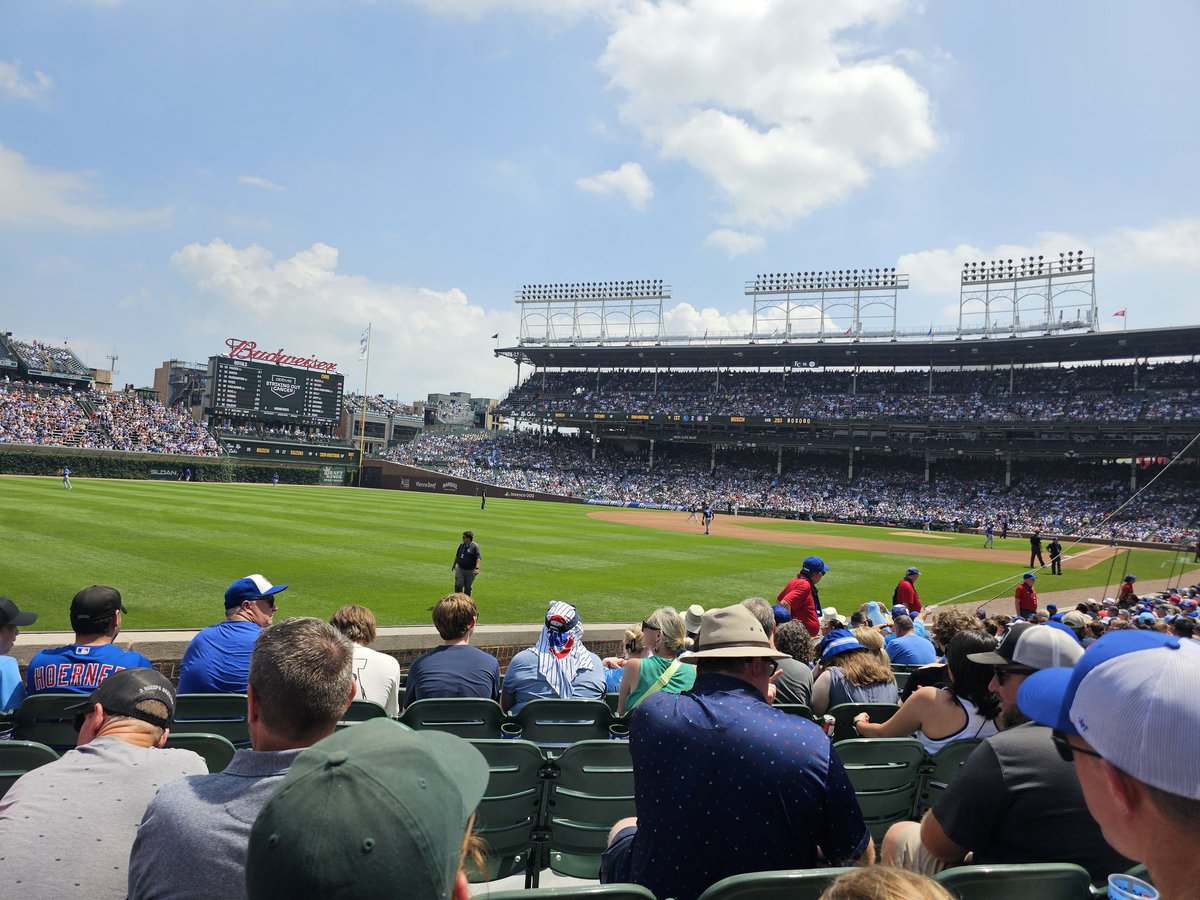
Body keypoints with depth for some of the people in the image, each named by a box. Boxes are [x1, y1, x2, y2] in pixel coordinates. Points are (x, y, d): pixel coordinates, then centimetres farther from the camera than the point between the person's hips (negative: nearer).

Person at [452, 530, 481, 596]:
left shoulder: (475, 546, -12)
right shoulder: (462, 545, 6)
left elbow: (478, 558, -19)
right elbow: (457, 555, 21)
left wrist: (477, 568, -31)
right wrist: (454, 564, 29)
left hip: (470, 571, -4)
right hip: (460, 569, 4)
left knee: (468, 587, 8)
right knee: (458, 585, -6)